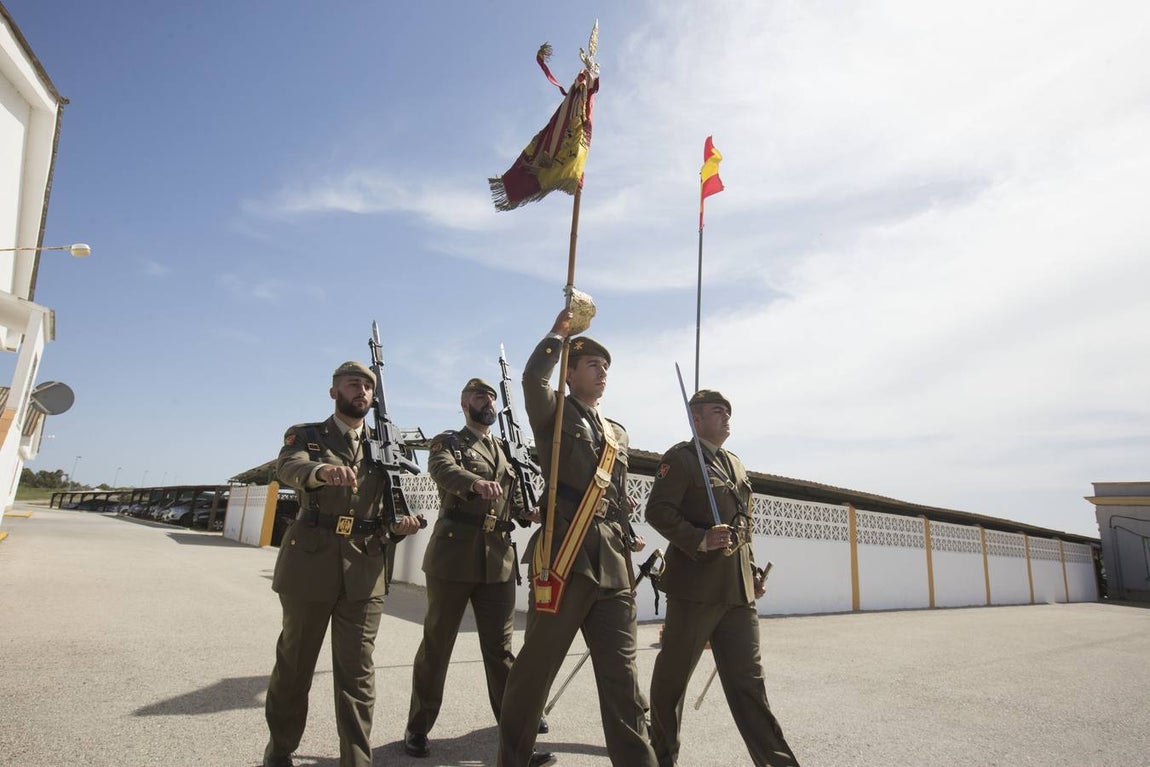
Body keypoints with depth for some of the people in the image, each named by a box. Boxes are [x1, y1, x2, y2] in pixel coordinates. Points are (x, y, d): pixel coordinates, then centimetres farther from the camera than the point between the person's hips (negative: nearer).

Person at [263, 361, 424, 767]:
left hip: (364, 570, 1)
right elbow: (288, 467, -19)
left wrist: (398, 527, -10)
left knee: (357, 673, 3)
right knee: (294, 662, 14)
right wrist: (321, 470, -42)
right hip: (310, 563, -1)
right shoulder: (305, 435, 5)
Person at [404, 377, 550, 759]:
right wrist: (477, 483, -41)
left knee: (500, 643, 13)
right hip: (454, 555, -4)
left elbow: (516, 502, 12)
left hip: (499, 558, 4)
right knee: (437, 642, 7)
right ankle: (418, 727, 21)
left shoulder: (508, 450, 18)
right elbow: (444, 471, -20)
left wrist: (535, 512, -11)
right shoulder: (447, 442, 3)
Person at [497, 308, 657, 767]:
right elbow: (533, 378, -19)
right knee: (535, 668, 7)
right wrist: (560, 332, -8)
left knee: (622, 676, 6)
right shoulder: (554, 413, 4)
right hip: (564, 557, -5)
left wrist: (628, 544, 16)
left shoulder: (618, 433, 21)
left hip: (612, 567, 5)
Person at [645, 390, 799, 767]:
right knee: (673, 675, 8)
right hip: (695, 585, -6)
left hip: (738, 591, 7)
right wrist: (699, 539, -24)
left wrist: (753, 571, 17)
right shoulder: (680, 458, -5)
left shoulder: (735, 464, 19)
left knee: (747, 679, 8)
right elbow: (657, 511, -14)